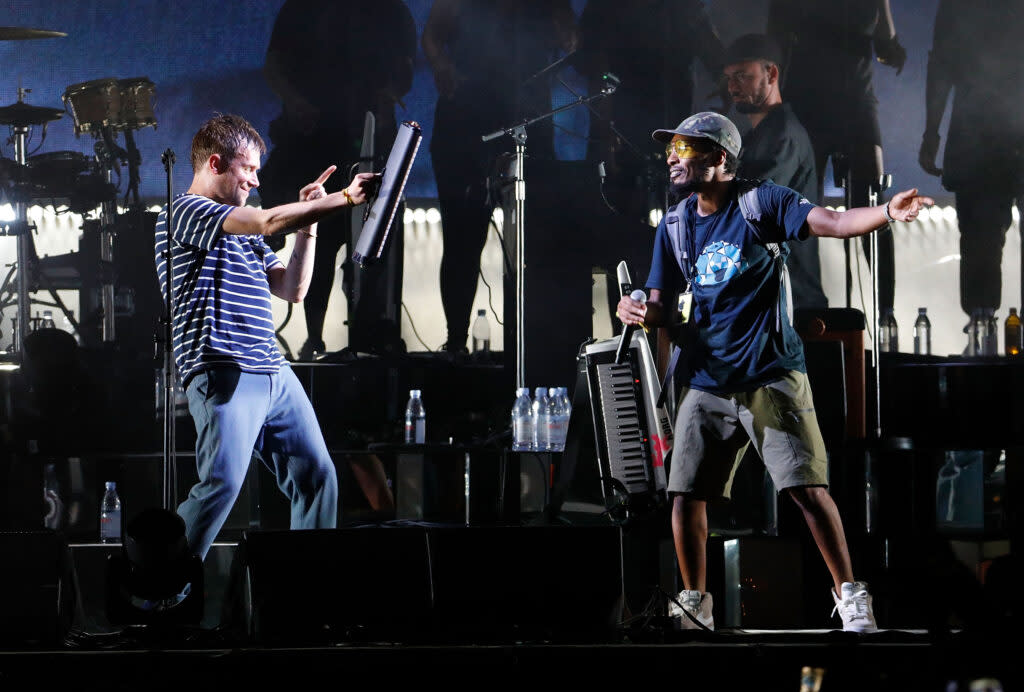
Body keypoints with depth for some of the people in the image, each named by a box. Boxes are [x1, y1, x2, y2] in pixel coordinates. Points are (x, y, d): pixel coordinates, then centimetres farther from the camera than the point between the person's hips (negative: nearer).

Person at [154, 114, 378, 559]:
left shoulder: (244, 233, 25)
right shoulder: (185, 211, -4)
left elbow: (292, 289, 22)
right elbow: (268, 222, -17)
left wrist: (308, 224, 11)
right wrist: (346, 198, -10)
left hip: (274, 375, 9)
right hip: (224, 373, -9)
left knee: (317, 476, 7)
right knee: (222, 484, -19)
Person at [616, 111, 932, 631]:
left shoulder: (761, 204, -4)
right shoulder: (674, 226, 11)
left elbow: (834, 223, -17)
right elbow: (662, 306, 13)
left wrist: (888, 211, -35)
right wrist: (637, 310, -11)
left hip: (770, 377, -5)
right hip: (704, 382, 5)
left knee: (807, 487, -11)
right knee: (685, 493, 2)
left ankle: (850, 596, -1)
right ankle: (694, 603, 17)